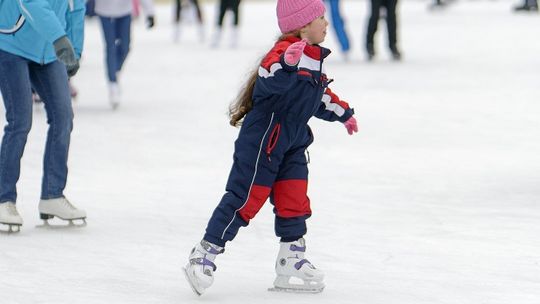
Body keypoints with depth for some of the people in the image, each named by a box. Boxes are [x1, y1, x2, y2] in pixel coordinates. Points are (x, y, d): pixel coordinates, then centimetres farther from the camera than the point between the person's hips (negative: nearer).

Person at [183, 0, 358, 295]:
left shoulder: (313, 57, 12)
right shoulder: (285, 50, -20)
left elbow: (320, 95, 29)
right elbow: (268, 80, -40)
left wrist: (342, 113, 38)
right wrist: (288, 62, -57)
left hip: (292, 144, 9)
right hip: (263, 140, -9)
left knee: (295, 201, 9)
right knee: (246, 198, -8)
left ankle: (292, 260, 18)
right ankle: (204, 254, -2)